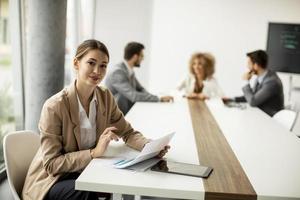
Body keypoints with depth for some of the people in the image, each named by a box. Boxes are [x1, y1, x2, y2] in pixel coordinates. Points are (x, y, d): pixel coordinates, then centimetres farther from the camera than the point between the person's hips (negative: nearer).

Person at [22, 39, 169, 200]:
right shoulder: (54, 106, -21)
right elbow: (52, 164, -19)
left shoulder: (106, 97, -3)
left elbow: (128, 133, 4)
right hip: (50, 181, -5)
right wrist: (94, 152, -30)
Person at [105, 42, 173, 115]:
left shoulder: (130, 71, 7)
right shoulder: (118, 72, -21)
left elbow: (140, 89, 14)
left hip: (128, 111, 8)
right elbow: (133, 96, -26)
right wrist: (159, 99, -21)